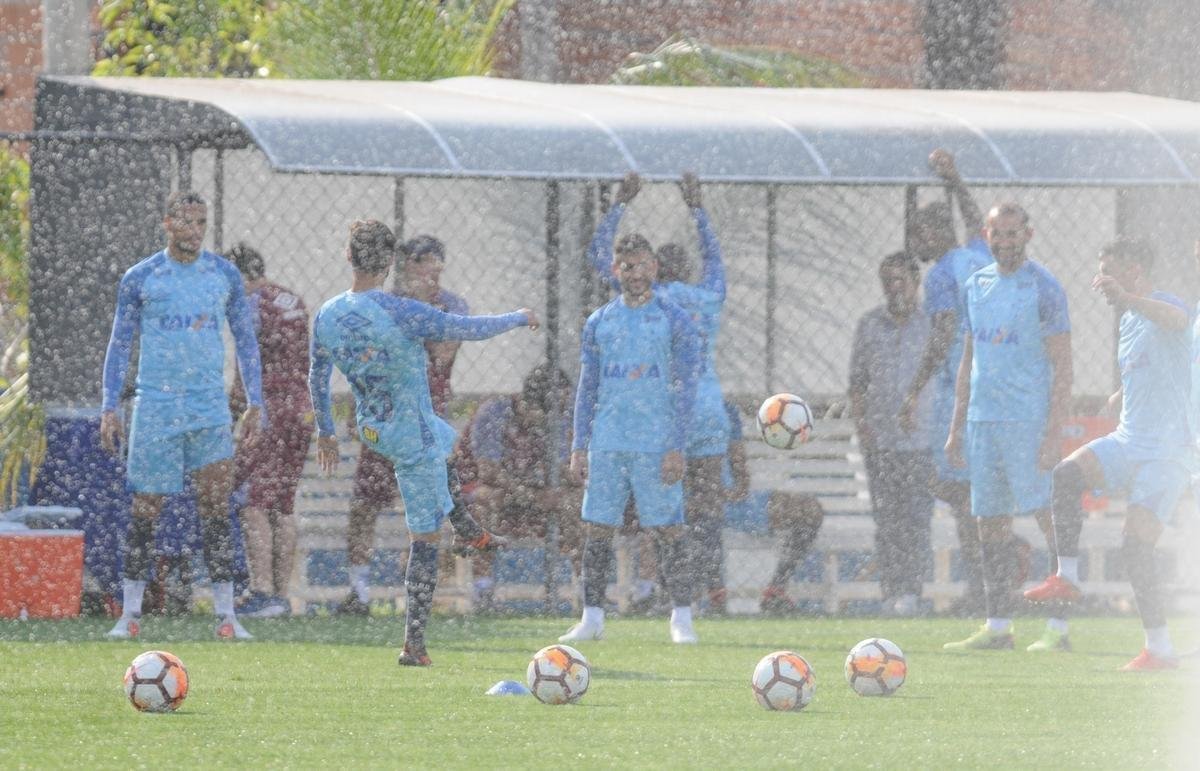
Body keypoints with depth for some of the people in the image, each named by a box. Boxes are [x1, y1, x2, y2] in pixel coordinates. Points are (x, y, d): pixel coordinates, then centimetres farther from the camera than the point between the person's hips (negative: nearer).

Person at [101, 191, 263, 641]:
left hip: (210, 406, 1)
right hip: (155, 406, -1)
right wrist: (110, 408, -1)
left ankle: (225, 615, -6)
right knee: (145, 510, 1)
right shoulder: (139, 279, 1)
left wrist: (255, 403, 7)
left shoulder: (225, 275, 6)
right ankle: (130, 614, 9)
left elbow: (245, 339, 13)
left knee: (216, 507, -7)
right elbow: (120, 345, 6)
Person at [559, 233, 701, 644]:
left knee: (669, 531, -4)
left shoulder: (674, 320, 1)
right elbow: (586, 389, 13)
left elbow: (685, 388, -2)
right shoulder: (599, 323, 11)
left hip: (656, 445, -3)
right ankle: (592, 618, 7)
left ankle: (682, 619, 0)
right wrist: (579, 447, 6)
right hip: (607, 444, 3)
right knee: (597, 529, 2)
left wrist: (677, 448, -9)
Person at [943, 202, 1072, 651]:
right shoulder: (976, 286, 14)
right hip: (982, 420, 7)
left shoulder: (1043, 289, -6)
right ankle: (998, 626, 12)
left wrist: (1053, 434, -16)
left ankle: (1060, 627, -6)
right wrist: (957, 427, 16)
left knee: (1047, 519, -8)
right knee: (989, 522, 7)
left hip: (1028, 423, -7)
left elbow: (1062, 368, -9)